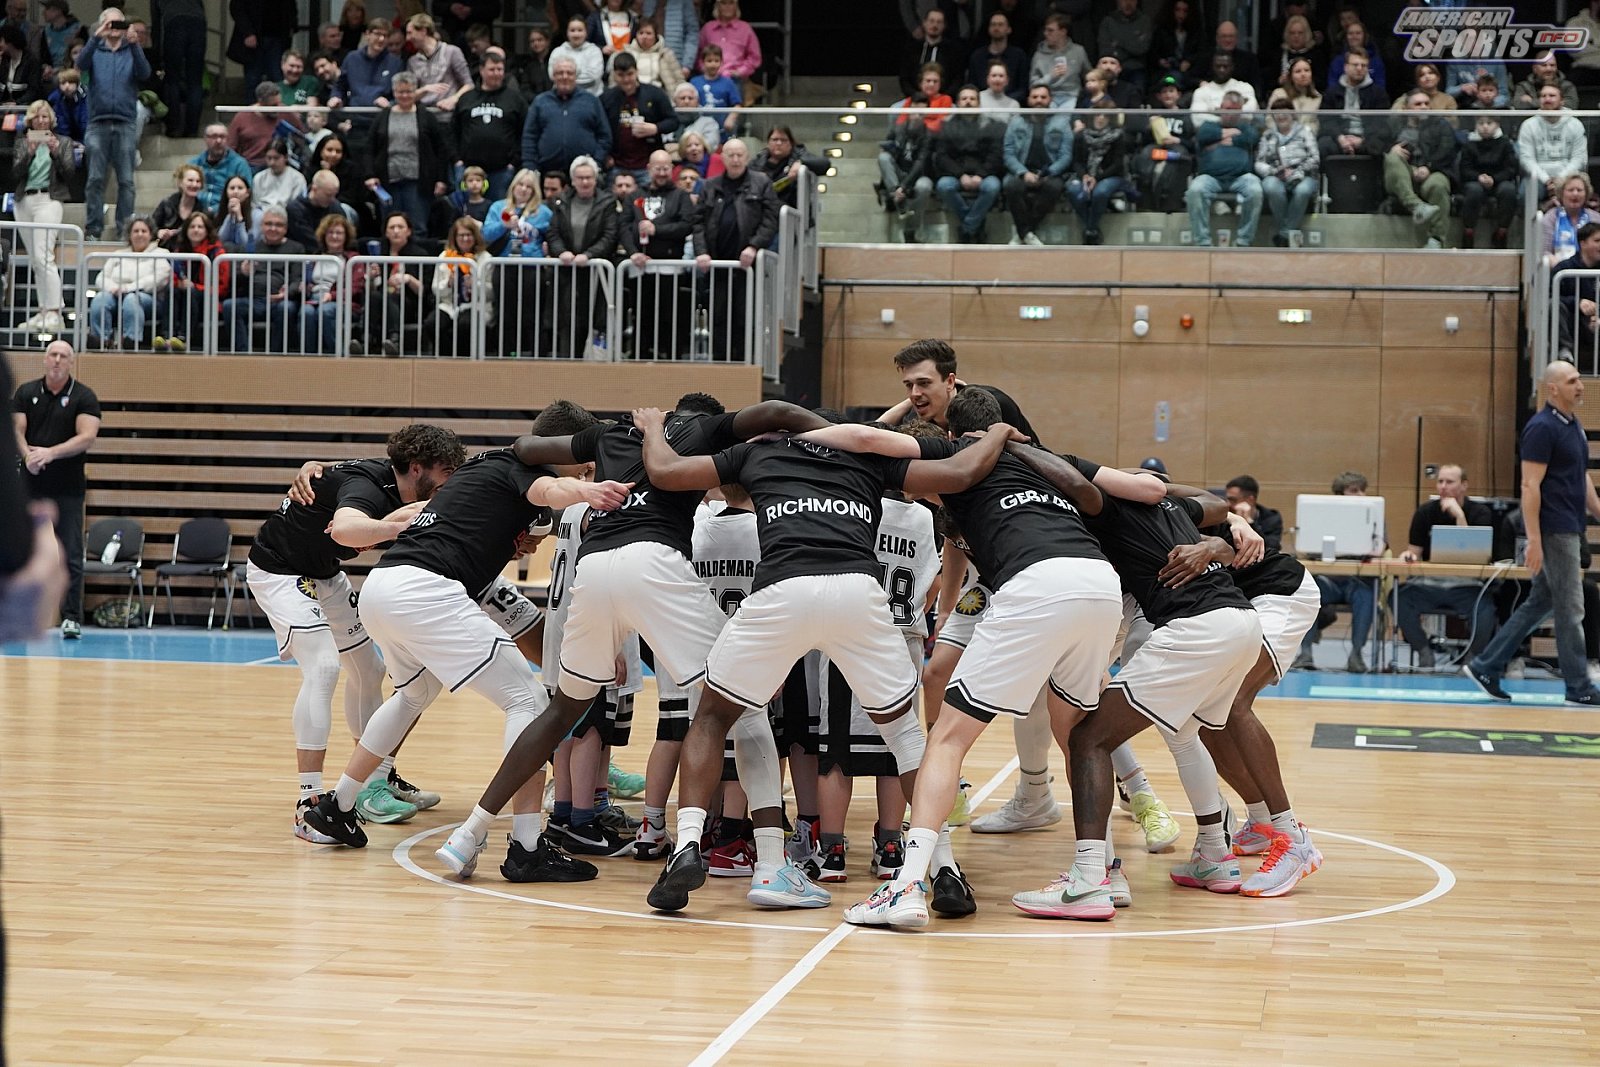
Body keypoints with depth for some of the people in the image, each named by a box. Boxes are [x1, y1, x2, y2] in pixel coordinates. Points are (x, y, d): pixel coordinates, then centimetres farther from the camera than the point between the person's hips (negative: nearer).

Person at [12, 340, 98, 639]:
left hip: (68, 488, -2)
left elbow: (87, 437, -11)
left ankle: (72, 618, -1)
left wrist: (51, 453, -22)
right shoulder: (26, 392, 9)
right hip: (30, 485, 3)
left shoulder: (84, 397, 0)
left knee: (70, 555, -4)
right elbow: (16, 429, 0)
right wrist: (28, 455, -20)